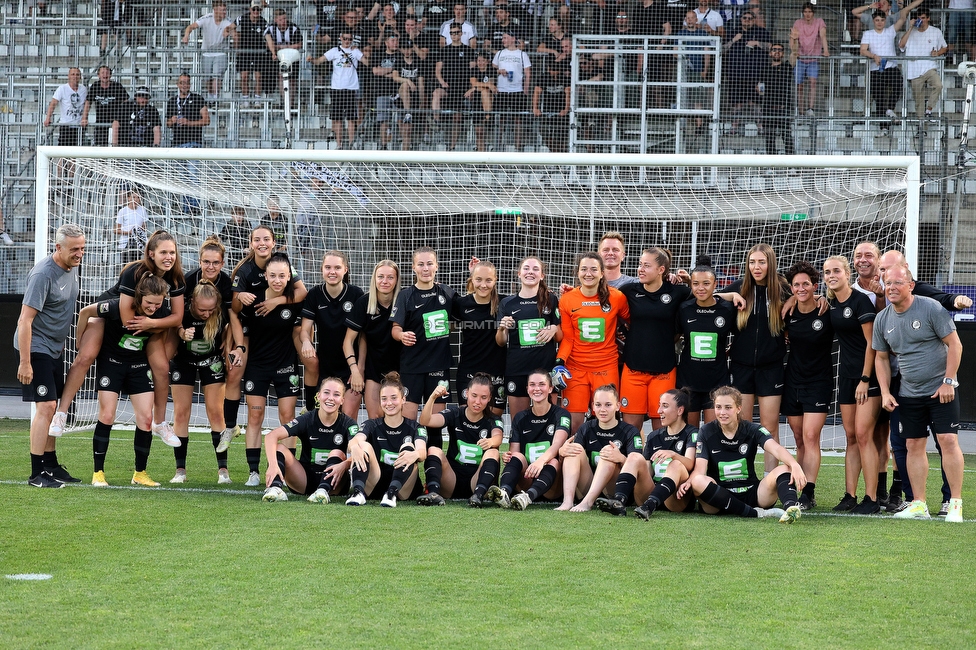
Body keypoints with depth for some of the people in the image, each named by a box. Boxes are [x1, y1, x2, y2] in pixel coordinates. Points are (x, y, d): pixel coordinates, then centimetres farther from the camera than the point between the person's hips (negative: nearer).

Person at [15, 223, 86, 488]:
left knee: (53, 408, 13)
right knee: (46, 406, -13)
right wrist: (24, 362, -25)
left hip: (55, 348, 9)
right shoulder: (43, 274, -22)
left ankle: (51, 466, 23)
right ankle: (37, 474, -10)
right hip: (36, 347, -9)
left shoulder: (72, 267, 4)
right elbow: (25, 319, -23)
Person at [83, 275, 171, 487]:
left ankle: (140, 473, 9)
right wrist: (81, 342, -2)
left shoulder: (162, 314, -13)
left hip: (139, 365, 3)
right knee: (107, 416, -9)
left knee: (146, 418, -4)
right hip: (111, 361, -3)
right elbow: (85, 312, -11)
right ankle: (98, 473, -1)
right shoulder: (118, 307, -25)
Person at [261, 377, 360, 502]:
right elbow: (271, 436, -21)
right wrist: (273, 465, -40)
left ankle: (323, 491, -45)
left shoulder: (347, 424, -9)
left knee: (337, 453, -26)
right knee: (279, 448, -20)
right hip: (305, 480, 1)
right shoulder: (307, 420, -8)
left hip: (333, 481, -1)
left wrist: (344, 465, -50)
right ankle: (275, 488, -46)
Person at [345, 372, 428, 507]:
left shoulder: (414, 427, 8)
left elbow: (422, 452, -14)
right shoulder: (372, 425, 11)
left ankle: (391, 494, -44)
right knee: (364, 446, -18)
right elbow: (355, 440, -12)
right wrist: (354, 447, -39)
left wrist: (415, 455, -41)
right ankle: (358, 492, -42)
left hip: (405, 489, -1)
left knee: (408, 447, -22)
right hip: (375, 487, 1)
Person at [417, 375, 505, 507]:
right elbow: (425, 421, -12)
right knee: (433, 450, -21)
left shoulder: (493, 421, 3)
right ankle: (434, 493, -45)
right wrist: (433, 397, -30)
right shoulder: (454, 414, 5)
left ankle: (479, 495, -47)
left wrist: (491, 442, -47)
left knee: (492, 452, -24)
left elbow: (497, 437, -22)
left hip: (477, 481, -1)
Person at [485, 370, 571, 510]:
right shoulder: (520, 418, 13)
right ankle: (504, 492, -56)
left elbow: (557, 445, -16)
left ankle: (528, 497, -62)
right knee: (517, 456, -25)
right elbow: (513, 451, 6)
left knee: (553, 462, -33)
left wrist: (541, 460, -39)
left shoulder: (561, 415, 2)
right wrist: (507, 457, -21)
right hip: (526, 481, 2)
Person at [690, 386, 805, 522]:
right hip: (720, 497, -1)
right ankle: (756, 513, -34)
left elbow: (775, 449, -19)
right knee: (698, 482, -33)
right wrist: (688, 481, -35)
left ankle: (791, 506, -52)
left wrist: (795, 465, -40)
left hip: (751, 493, 1)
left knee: (784, 469, -21)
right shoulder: (707, 432, 1)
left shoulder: (752, 430, 1)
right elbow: (699, 469, -10)